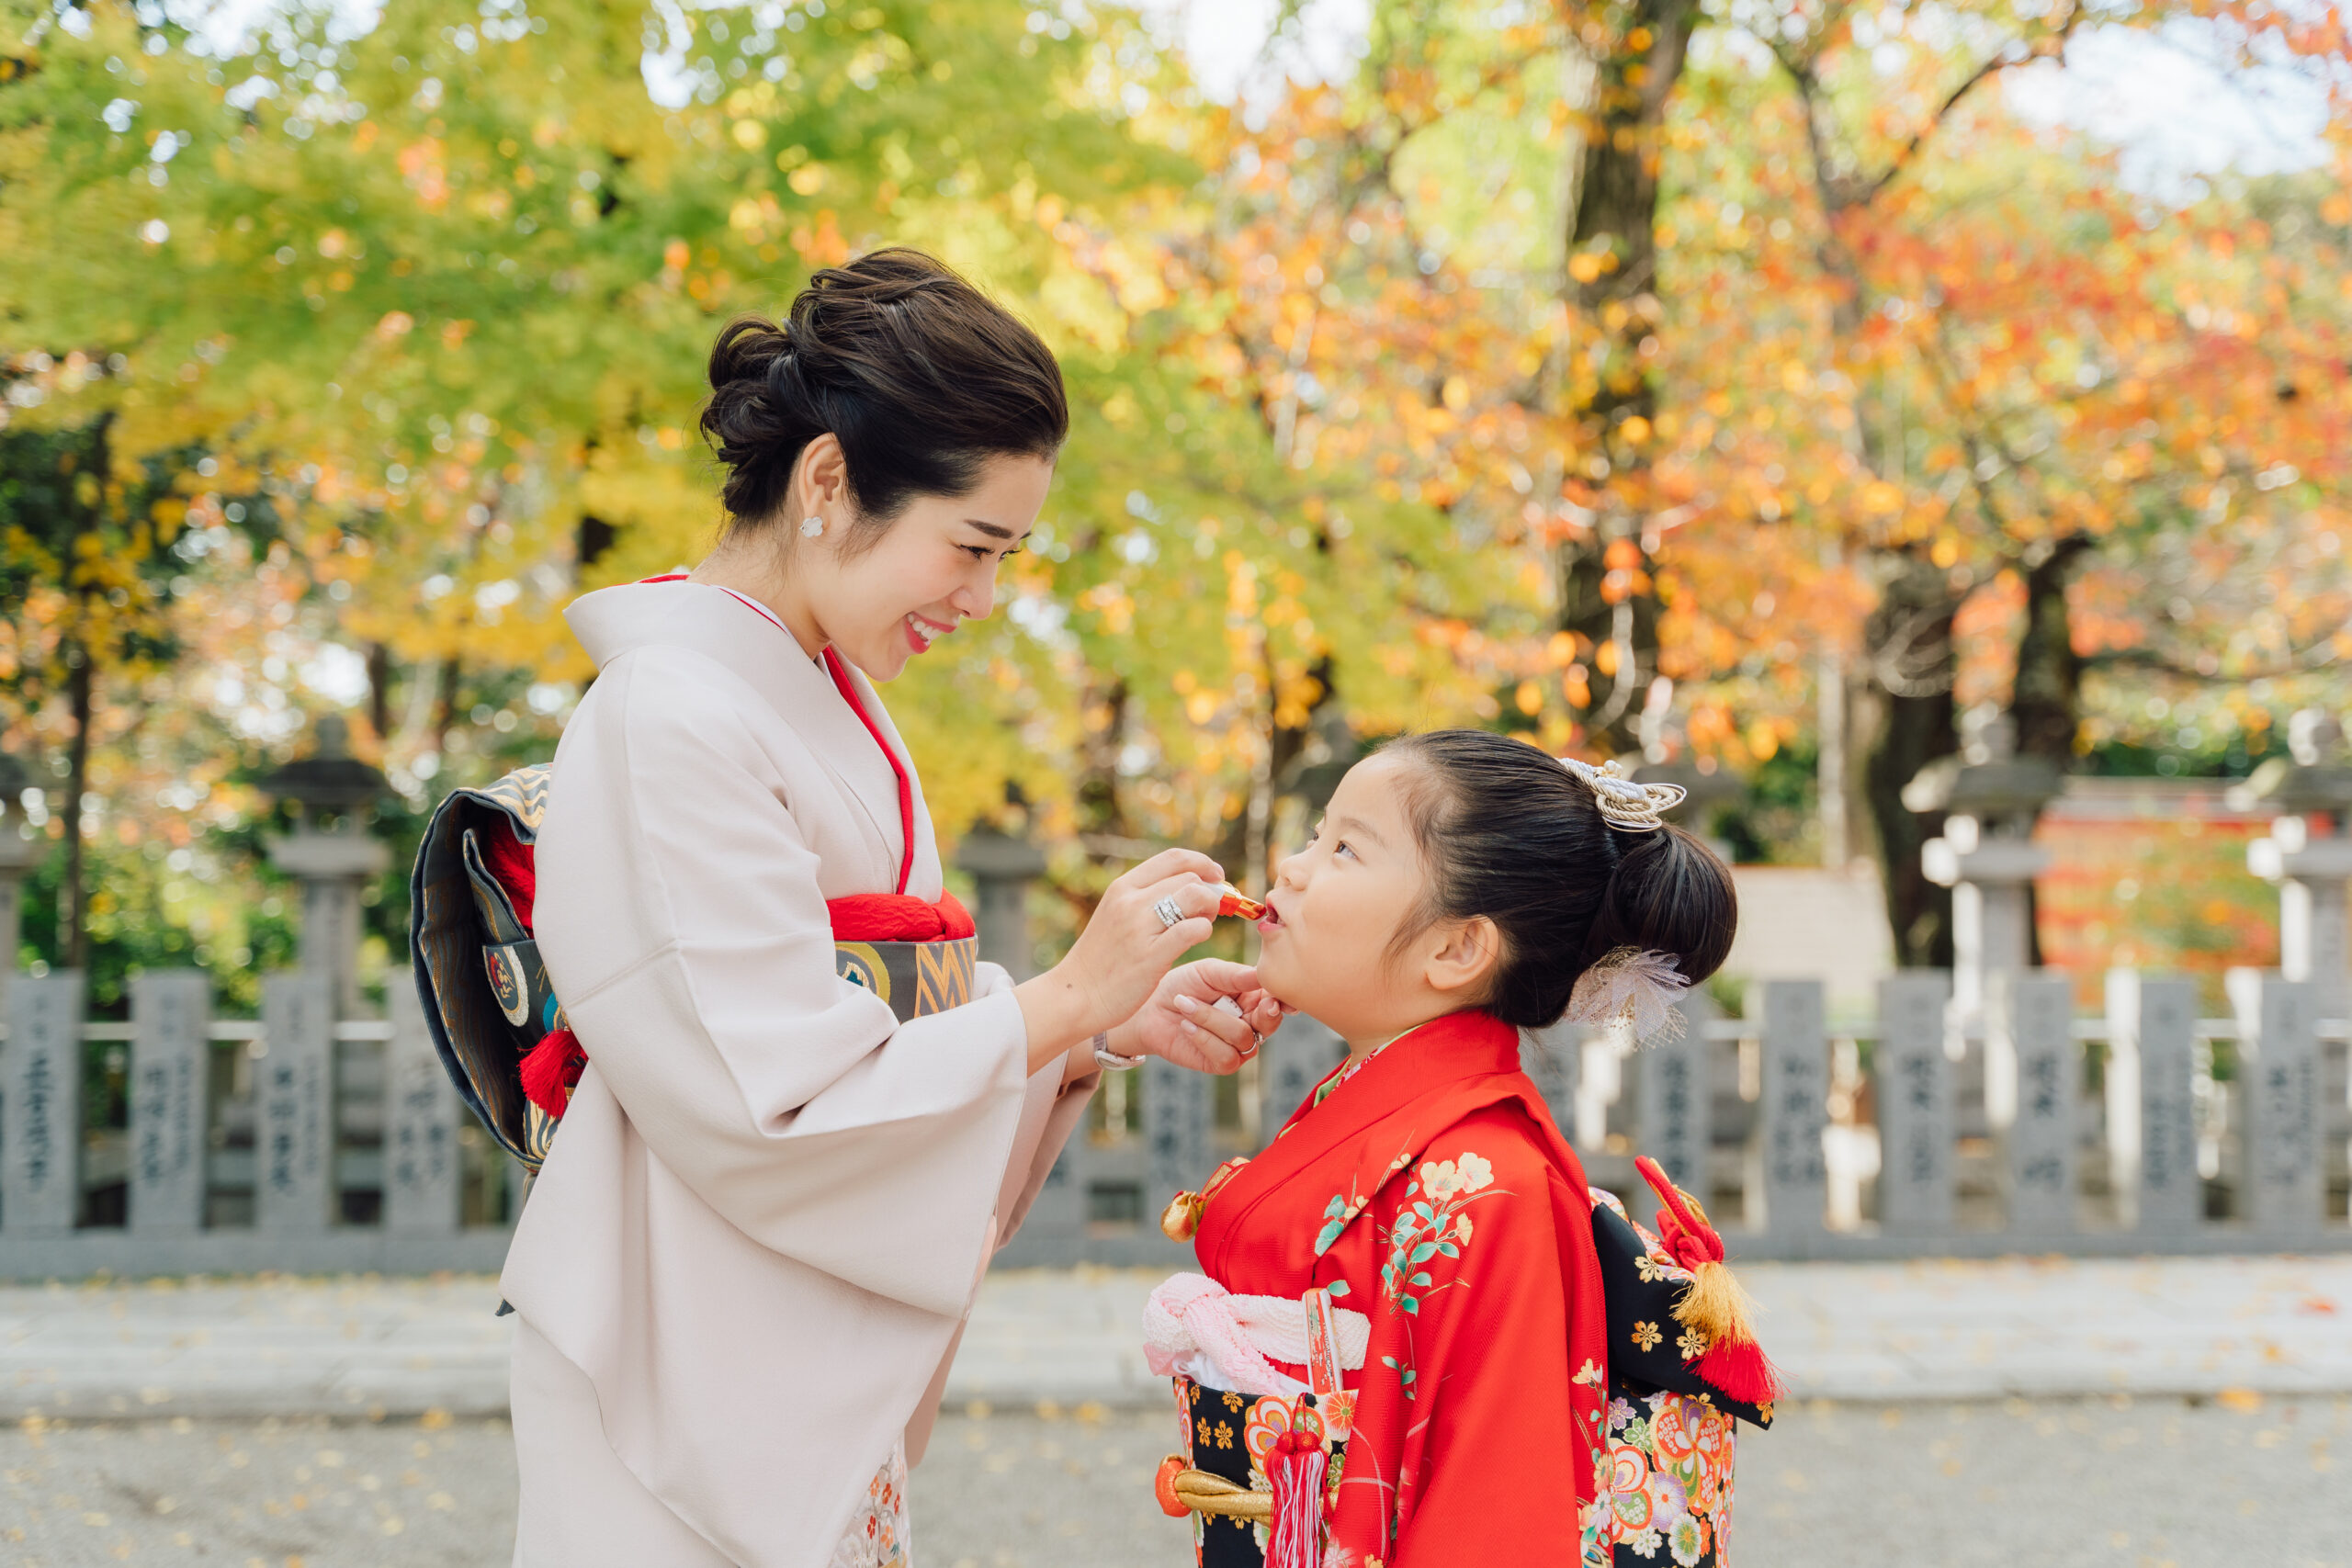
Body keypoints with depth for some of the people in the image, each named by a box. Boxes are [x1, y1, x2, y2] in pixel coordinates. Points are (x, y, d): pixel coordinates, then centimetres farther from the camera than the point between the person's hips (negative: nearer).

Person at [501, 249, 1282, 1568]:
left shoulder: (822, 693, 10)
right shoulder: (675, 719, -18)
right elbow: (782, 1111, -21)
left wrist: (1113, 1025, 1)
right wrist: (1069, 999, -16)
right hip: (699, 1385, -8)